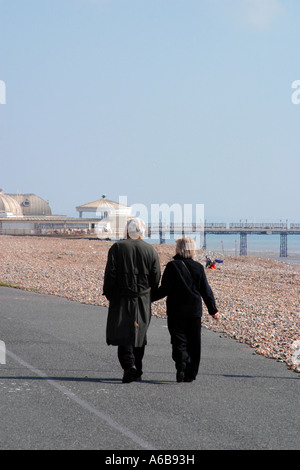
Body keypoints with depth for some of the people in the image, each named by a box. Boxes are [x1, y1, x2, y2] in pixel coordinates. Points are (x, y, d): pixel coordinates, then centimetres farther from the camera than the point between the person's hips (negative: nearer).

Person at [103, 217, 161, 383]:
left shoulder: (117, 248, -5)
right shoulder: (150, 250, 2)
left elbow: (110, 274, -8)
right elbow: (156, 278, 2)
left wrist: (108, 294, 3)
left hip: (122, 299, -3)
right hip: (143, 300, 3)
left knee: (123, 333, -1)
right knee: (139, 333, 12)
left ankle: (129, 365, -21)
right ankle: (137, 371, 18)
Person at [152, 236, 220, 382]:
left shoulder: (172, 266, -7)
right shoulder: (198, 267, 4)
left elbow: (165, 289, -10)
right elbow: (206, 291, 7)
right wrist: (213, 310, 15)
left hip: (176, 310, -3)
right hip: (195, 310, 3)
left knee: (179, 339, 1)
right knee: (193, 342, 9)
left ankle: (181, 361, -25)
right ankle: (190, 374, 9)